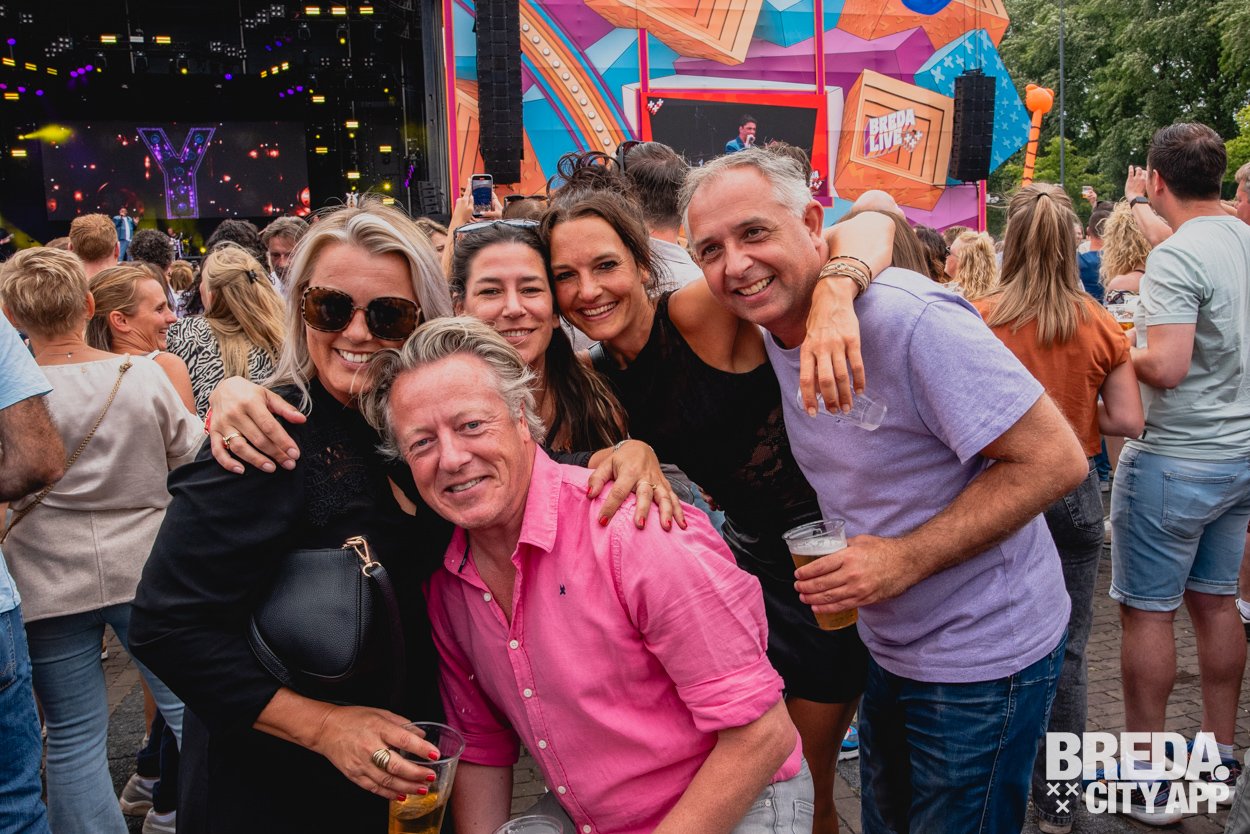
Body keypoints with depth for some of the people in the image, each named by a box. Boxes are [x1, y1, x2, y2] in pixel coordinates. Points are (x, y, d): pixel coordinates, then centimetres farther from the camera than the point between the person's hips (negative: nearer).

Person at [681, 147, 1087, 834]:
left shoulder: (909, 319, -28)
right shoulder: (768, 326, -3)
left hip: (982, 657, -7)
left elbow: (1054, 460, -26)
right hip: (888, 648, 8)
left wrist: (906, 559, -29)